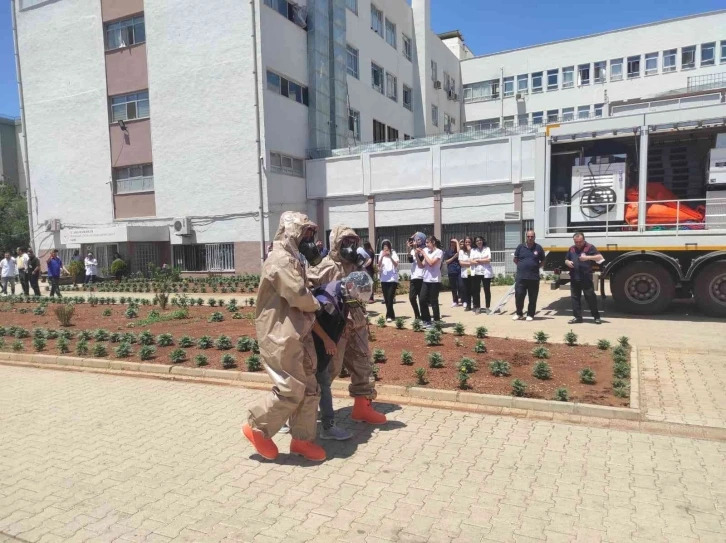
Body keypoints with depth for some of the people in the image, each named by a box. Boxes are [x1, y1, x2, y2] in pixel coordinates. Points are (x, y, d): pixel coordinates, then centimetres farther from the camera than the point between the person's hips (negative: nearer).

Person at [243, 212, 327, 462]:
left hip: (296, 334, 10)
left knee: (309, 388, 11)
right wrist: (318, 304, -4)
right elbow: (299, 295, -22)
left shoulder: (292, 260, 19)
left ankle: (302, 439, 21)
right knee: (291, 389, -6)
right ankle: (257, 428, 13)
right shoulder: (281, 260, -15)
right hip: (281, 336, -10)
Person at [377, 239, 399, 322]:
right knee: (386, 299, 6)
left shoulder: (393, 253, -3)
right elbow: (379, 265, -6)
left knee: (390, 298, -12)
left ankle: (389, 316, -8)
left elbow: (396, 265, -15)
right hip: (384, 280, 4)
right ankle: (391, 315, 16)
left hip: (392, 279, -4)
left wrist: (390, 257, -27)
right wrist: (382, 256, -20)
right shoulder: (381, 254, 6)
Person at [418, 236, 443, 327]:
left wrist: (423, 253, -9)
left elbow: (431, 263, -18)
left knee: (433, 302, -2)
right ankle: (427, 320, 17)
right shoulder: (426, 251, 13)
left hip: (435, 281, -7)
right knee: (422, 300, 5)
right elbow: (421, 265, 11)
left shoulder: (439, 252, -7)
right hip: (426, 280, 7)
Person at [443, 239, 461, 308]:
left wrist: (457, 242, -8)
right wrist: (454, 257, -8)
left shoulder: (457, 250, 8)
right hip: (451, 271, 1)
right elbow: (446, 261, 3)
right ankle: (455, 301, 15)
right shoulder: (447, 251, 8)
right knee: (453, 287, 6)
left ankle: (460, 299, -2)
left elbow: (459, 251, -17)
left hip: (459, 270, -1)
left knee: (460, 285, -10)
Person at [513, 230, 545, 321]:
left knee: (532, 298, 4)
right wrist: (522, 266, 3)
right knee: (519, 296, 0)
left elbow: (543, 261, 13)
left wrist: (536, 267, 1)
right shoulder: (520, 247, 5)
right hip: (521, 277, 0)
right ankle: (519, 314, 16)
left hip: (534, 277, 0)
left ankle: (530, 315, 16)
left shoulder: (538, 248, 5)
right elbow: (515, 259, 13)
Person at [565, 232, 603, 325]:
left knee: (591, 297, -1)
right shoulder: (571, 249, 14)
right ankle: (578, 317, 14)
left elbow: (600, 257, -12)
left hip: (586, 278, -5)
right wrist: (567, 262, 0)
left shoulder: (590, 247, -2)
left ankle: (596, 317, 9)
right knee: (575, 298, 7)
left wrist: (588, 257, -25)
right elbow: (566, 260, 24)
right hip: (574, 278, 5)